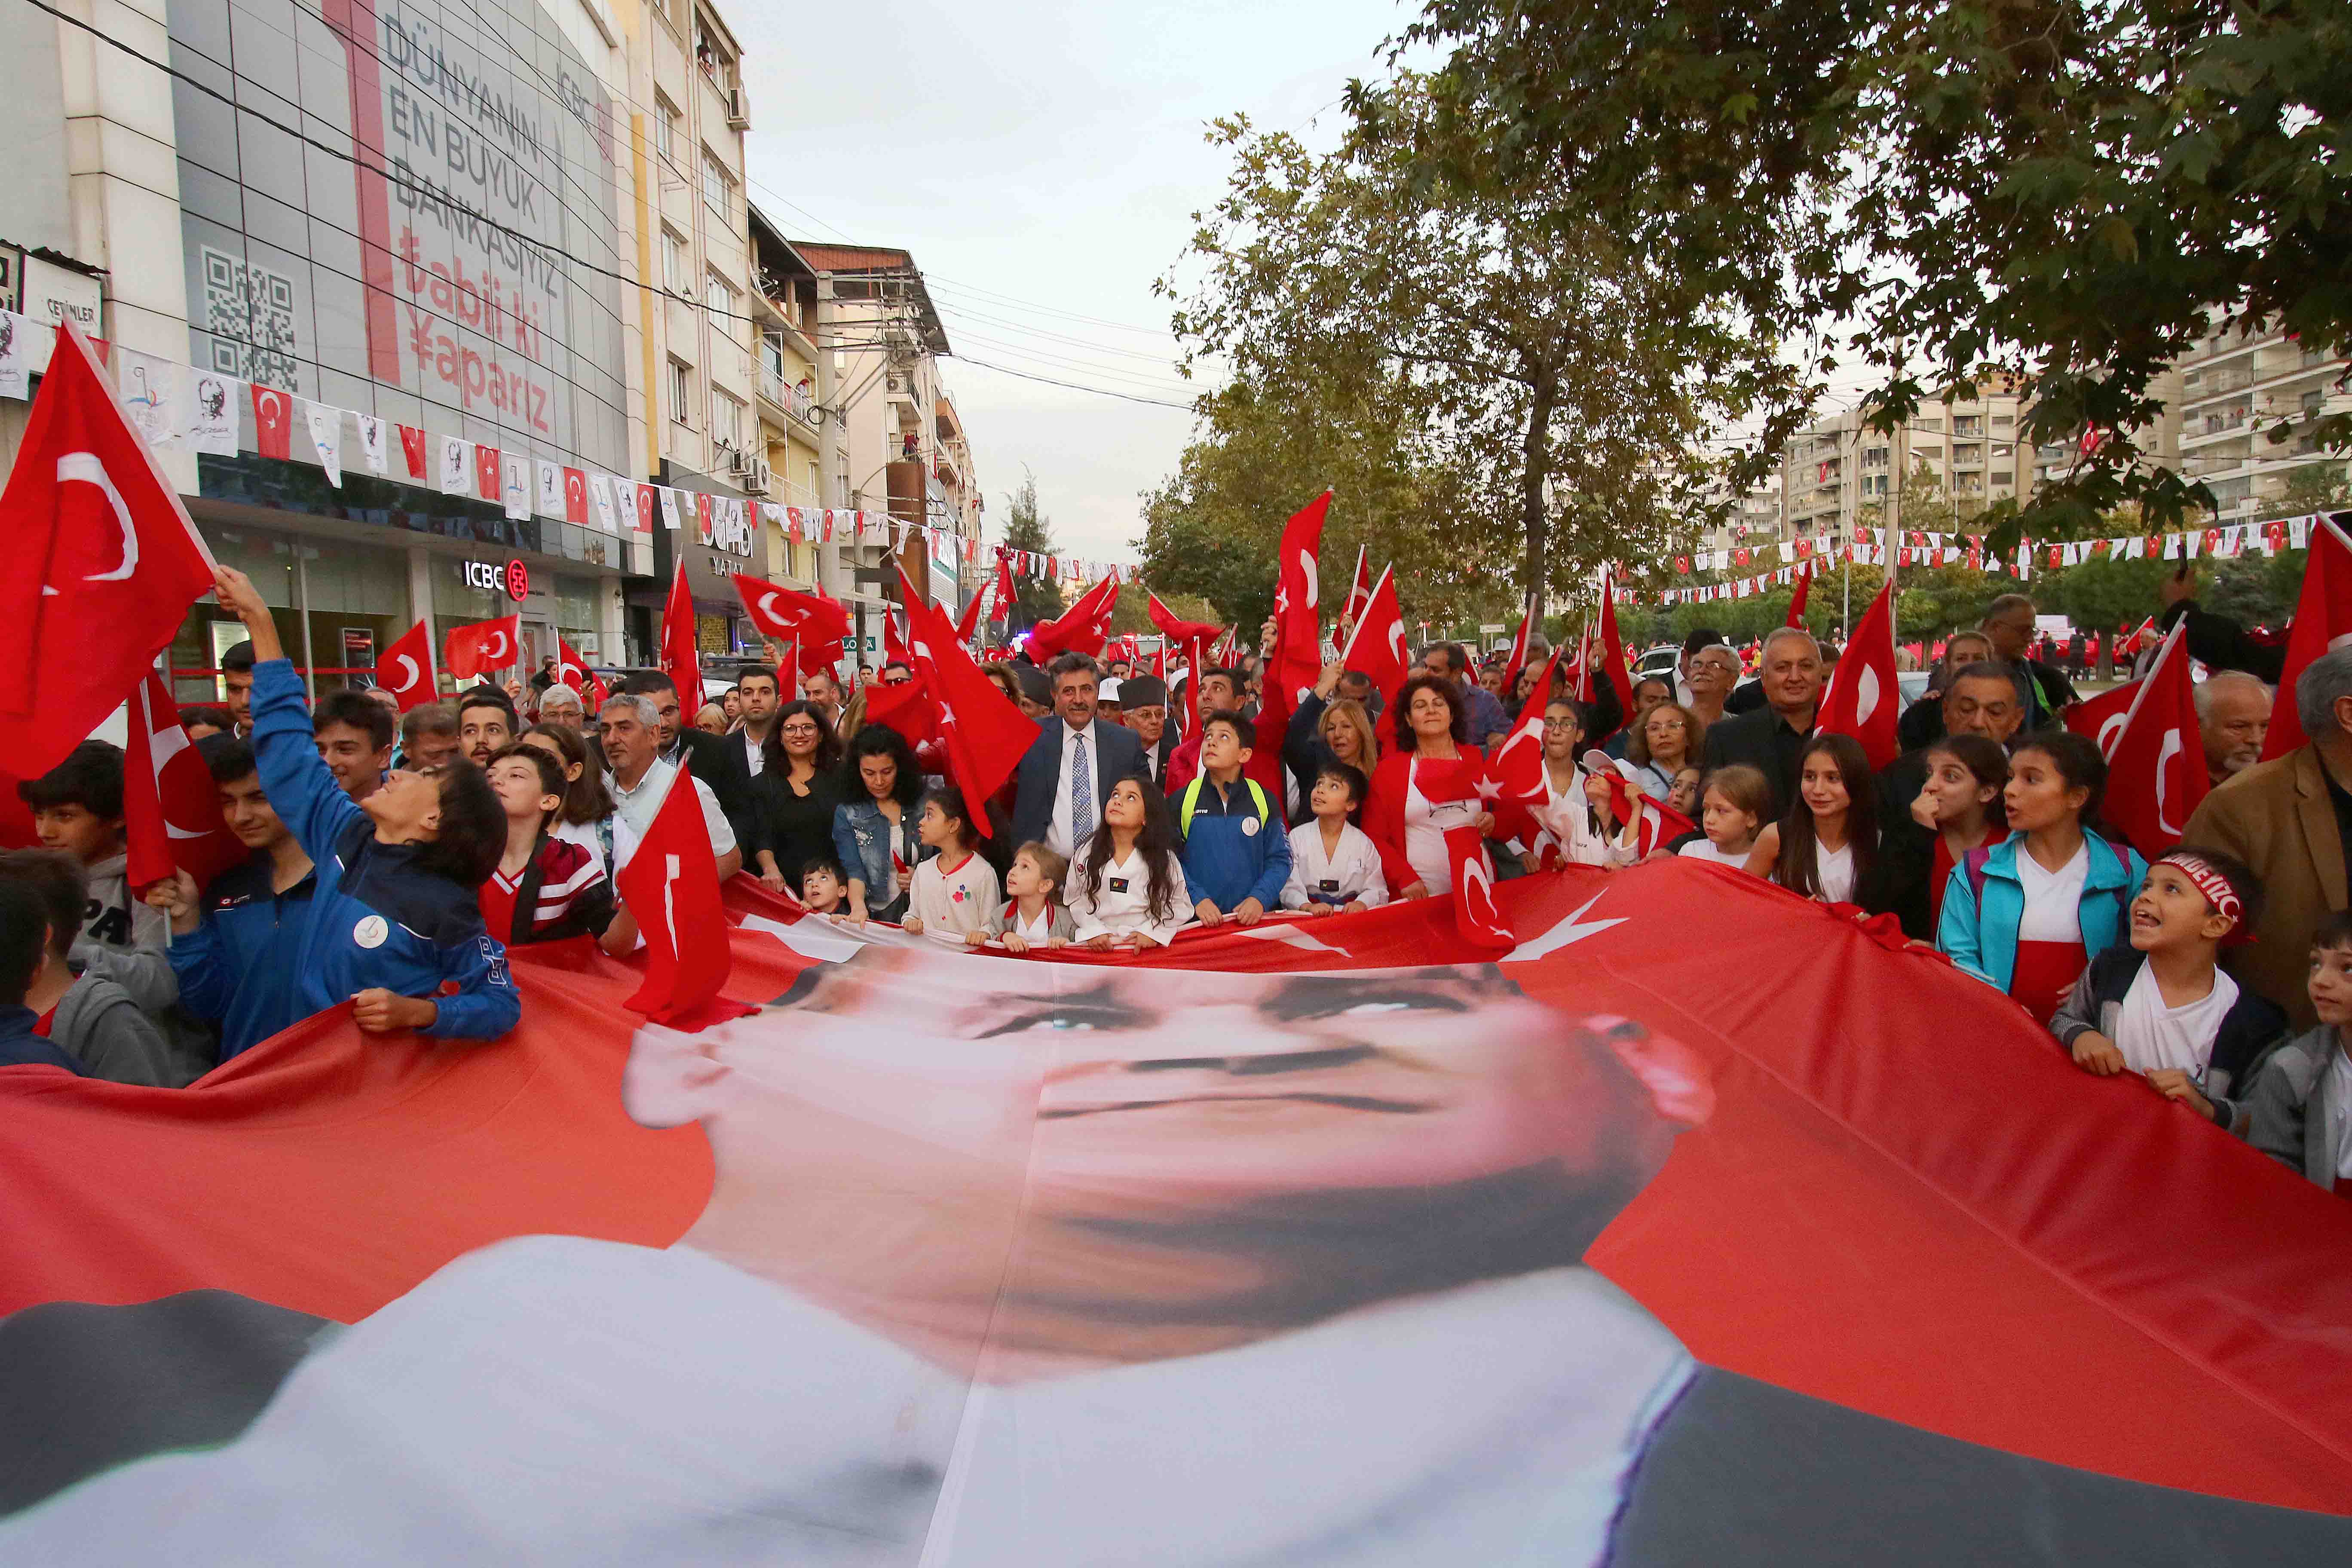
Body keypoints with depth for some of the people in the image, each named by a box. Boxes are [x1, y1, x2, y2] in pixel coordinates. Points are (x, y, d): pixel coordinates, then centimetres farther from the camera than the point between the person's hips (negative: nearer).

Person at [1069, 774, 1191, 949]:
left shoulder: (1164, 857, -1)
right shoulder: (1088, 852, 5)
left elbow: (1179, 904, 4)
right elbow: (1077, 900, 8)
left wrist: (1152, 932, -6)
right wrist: (1094, 931, -4)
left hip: (1144, 946, -1)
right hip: (1097, 944, 1)